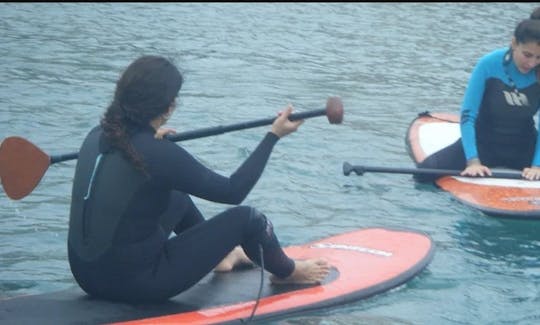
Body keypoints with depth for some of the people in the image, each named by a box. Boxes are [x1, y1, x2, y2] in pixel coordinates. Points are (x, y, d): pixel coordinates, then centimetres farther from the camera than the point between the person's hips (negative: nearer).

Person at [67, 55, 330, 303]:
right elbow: (233, 191, -12)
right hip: (135, 285, -8)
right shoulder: (159, 155, -22)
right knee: (246, 218, 2)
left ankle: (219, 256, 51)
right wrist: (273, 136, -5)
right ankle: (286, 272, 31)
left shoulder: (98, 136, -1)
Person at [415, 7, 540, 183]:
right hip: (484, 143, -2)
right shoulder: (490, 64, -18)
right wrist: (473, 161, -29)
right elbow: (467, 116, -19)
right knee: (426, 171, -22)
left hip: (523, 147, 2)